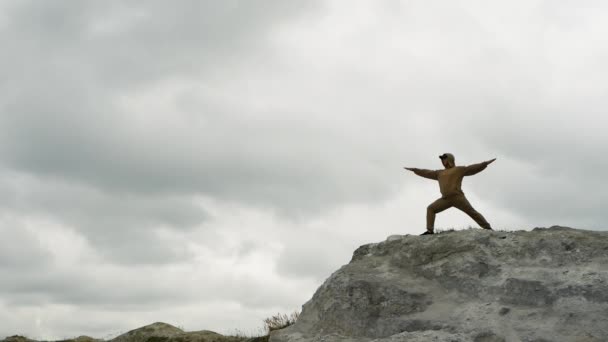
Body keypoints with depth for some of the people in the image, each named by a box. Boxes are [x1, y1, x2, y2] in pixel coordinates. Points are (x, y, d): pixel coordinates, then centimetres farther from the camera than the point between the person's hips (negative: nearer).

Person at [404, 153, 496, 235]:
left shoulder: (459, 169, 9)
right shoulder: (440, 173, 24)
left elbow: (473, 168, 2)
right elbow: (427, 173, 30)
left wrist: (484, 163, -9)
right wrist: (415, 170, 30)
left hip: (457, 197, -6)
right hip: (445, 199, 6)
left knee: (471, 212, -11)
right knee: (431, 209, -3)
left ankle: (488, 228, -9)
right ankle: (430, 230, -6)